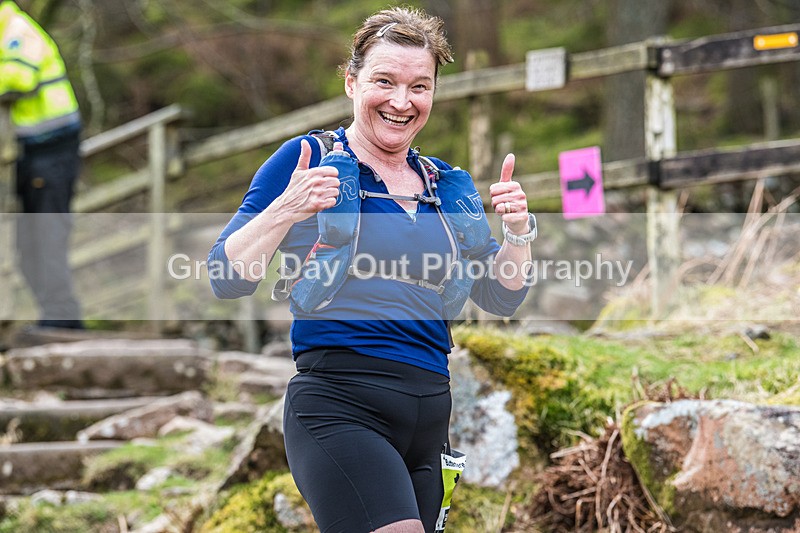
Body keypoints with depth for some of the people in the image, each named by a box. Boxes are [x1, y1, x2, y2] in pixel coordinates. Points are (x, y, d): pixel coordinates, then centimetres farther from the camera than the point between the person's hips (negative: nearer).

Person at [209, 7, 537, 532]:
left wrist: (518, 233, -1)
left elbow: (501, 299, 17)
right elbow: (226, 278, -3)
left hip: (431, 417, 6)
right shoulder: (308, 159, 1)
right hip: (340, 403, -6)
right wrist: (285, 211, -19)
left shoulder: (449, 185, 17)